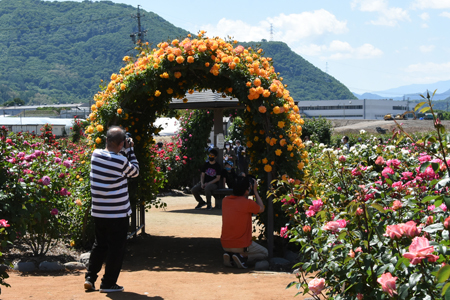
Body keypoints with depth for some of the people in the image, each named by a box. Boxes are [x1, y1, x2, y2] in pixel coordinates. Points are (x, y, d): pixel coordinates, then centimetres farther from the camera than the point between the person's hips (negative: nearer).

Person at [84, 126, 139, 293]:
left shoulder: (96, 155, -2)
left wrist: (124, 150, 16)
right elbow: (135, 172, 2)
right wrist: (129, 149, 6)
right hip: (117, 214, -6)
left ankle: (90, 278, 19)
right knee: (116, 248, 6)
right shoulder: (121, 161, -18)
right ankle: (108, 283, 10)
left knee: (99, 245, 21)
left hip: (98, 212, 6)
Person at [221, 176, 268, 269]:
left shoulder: (225, 200, -1)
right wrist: (255, 191, 9)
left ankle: (230, 256, 6)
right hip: (241, 246, -6)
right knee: (265, 253, 19)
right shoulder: (247, 203, -19)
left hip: (225, 245, 6)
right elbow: (261, 209, 3)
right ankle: (243, 257, -6)